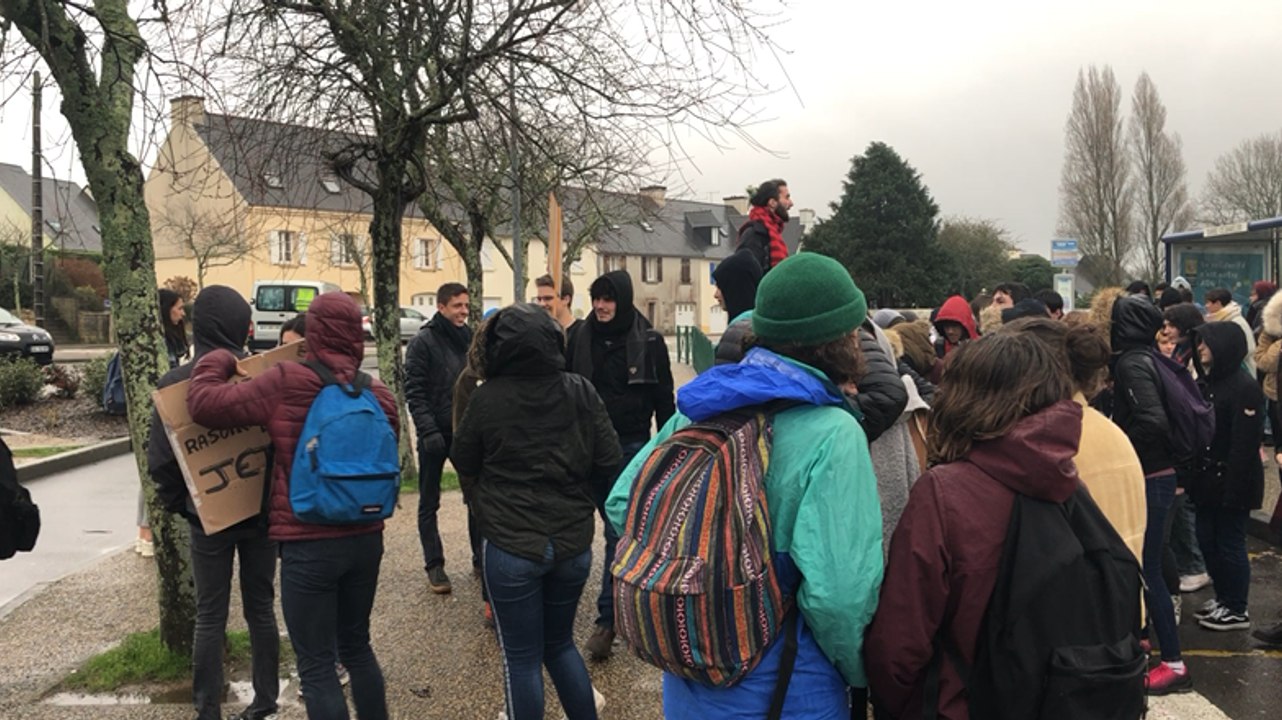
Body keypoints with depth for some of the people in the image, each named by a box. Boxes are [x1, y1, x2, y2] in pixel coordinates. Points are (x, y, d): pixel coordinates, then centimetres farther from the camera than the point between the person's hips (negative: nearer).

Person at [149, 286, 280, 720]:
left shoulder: (177, 382, -11)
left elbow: (160, 459, -8)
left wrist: (178, 503, 6)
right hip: (261, 509, 1)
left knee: (210, 614, 10)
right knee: (261, 607, 14)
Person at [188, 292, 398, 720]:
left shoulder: (286, 383, -14)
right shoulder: (379, 395, 1)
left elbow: (205, 404, -7)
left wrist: (216, 362, 11)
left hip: (308, 545, -5)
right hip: (366, 539, 5)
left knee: (317, 666, 6)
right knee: (357, 647, 23)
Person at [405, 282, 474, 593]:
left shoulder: (470, 338, 7)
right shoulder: (423, 342, -8)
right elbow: (414, 392, -11)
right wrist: (428, 431, -19)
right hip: (435, 434, -4)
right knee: (429, 504, 6)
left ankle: (481, 558, 21)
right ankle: (434, 565, 15)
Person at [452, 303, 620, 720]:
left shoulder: (486, 399, -12)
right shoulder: (581, 392, -6)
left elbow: (463, 464, 2)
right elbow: (608, 461, -2)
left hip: (511, 545, -3)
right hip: (573, 541, 3)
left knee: (522, 657, 11)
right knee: (560, 643, 23)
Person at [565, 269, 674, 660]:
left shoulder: (649, 341, -4)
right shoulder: (581, 338, 2)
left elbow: (664, 399, 0)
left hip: (631, 447, -3)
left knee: (620, 533, -5)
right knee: (618, 528, 14)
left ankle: (607, 618, -2)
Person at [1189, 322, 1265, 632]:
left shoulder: (1245, 387, -16)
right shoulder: (1206, 383, 11)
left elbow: (1245, 444, -19)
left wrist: (1233, 488, -21)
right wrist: (1191, 474, 7)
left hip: (1232, 481, -8)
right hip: (1207, 478, 8)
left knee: (1230, 544, 2)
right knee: (1207, 540, 14)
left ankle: (1237, 610, 15)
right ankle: (1222, 598, 28)